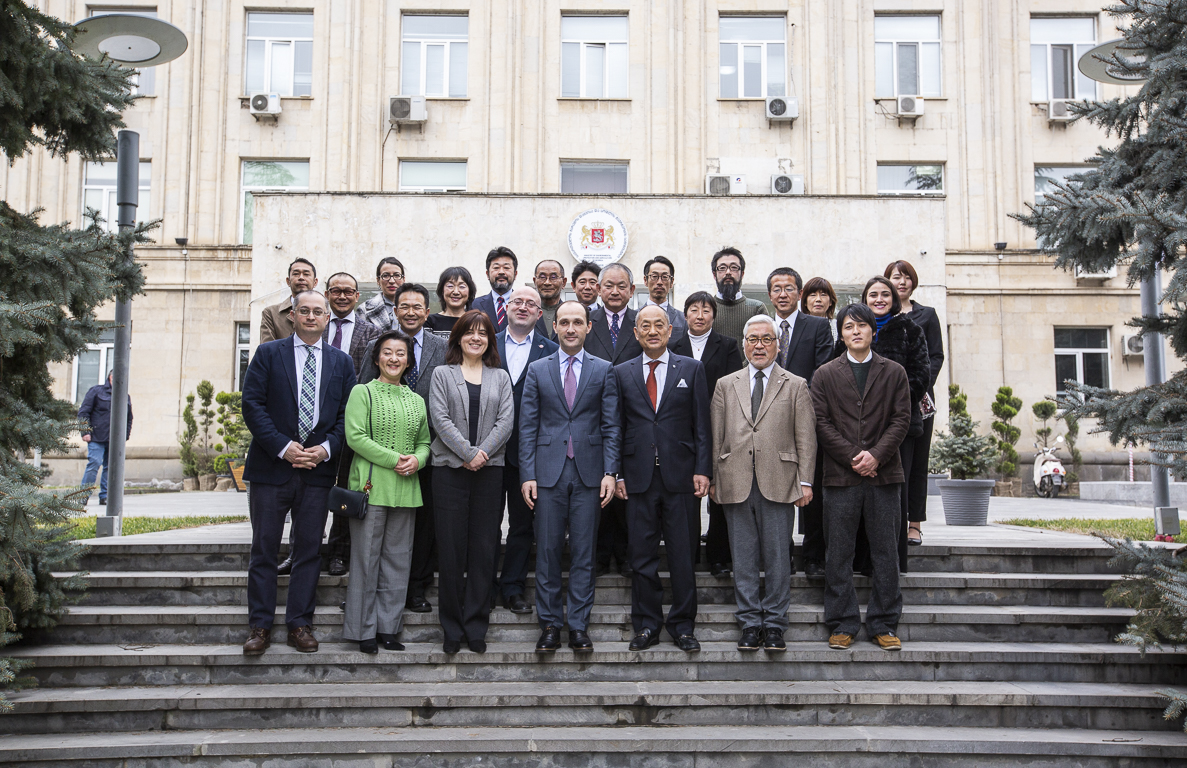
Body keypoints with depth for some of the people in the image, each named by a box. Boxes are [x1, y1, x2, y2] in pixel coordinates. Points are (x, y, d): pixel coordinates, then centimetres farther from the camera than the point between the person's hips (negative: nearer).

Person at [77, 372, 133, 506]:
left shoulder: (125, 397, 16)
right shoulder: (96, 391, 3)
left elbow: (129, 418, 23)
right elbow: (83, 412, 1)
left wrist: (125, 436, 12)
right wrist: (86, 432, -8)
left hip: (116, 439, 4)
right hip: (97, 437, -4)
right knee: (94, 464, -12)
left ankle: (105, 497, 10)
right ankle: (84, 495, -5)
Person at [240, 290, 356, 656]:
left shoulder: (341, 362, 11)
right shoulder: (268, 354, 5)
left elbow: (347, 413, 7)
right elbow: (252, 404, -4)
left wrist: (327, 448, -9)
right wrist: (282, 446, -13)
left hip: (318, 469, 2)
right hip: (272, 466, -1)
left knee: (309, 549, 5)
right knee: (264, 549, 3)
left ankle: (300, 625, 13)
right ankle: (260, 626, 10)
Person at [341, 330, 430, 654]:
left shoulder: (417, 401, 16)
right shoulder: (362, 392, 1)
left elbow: (424, 441, 17)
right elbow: (356, 436, -9)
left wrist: (417, 460, -5)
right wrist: (394, 459, -14)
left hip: (405, 489, 5)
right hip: (371, 486, -4)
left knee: (398, 558, 7)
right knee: (366, 557, -1)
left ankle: (388, 626, 17)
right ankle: (364, 630, 9)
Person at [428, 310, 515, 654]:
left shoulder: (501, 377, 14)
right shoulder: (442, 374, 9)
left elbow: (506, 420, 2)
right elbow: (441, 419, -3)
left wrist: (484, 452, -12)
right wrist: (468, 453, -13)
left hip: (489, 470, 1)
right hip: (450, 469, -1)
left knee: (484, 548, 1)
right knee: (451, 548, 0)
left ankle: (476, 625, 10)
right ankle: (453, 627, 10)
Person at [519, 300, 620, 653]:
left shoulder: (604, 370, 6)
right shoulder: (537, 370, 7)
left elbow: (611, 426, 4)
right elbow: (527, 426, 5)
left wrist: (610, 472, -5)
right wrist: (527, 475, -2)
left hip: (588, 472, 0)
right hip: (548, 472, 0)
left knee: (583, 552, 4)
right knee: (547, 550, 3)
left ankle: (579, 625, 12)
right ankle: (550, 624, 14)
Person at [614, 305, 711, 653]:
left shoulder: (691, 369, 7)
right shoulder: (622, 373, 9)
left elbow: (701, 425, 3)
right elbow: (617, 427, 8)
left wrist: (702, 469, -5)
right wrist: (617, 473, 2)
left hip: (680, 475, -1)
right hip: (638, 477, 1)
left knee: (683, 555, 4)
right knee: (642, 555, 5)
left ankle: (683, 625, 16)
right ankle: (647, 625, 17)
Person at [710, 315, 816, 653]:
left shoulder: (796, 386, 9)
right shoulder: (725, 386, 13)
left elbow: (806, 438, 5)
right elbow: (717, 437, 11)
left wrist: (805, 481, -2)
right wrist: (714, 479, 5)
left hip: (778, 483, -1)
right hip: (736, 483, 2)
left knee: (777, 558, 2)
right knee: (743, 558, 5)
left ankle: (774, 624, 12)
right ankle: (750, 623, 13)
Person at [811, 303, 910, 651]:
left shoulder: (894, 373, 10)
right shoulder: (825, 375, 8)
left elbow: (901, 419, 3)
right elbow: (822, 423, 1)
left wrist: (876, 454, -10)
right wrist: (852, 456, -9)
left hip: (884, 473, 1)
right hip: (840, 475, 0)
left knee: (885, 553, 4)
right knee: (839, 554, 2)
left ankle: (884, 625, 13)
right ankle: (842, 625, 10)